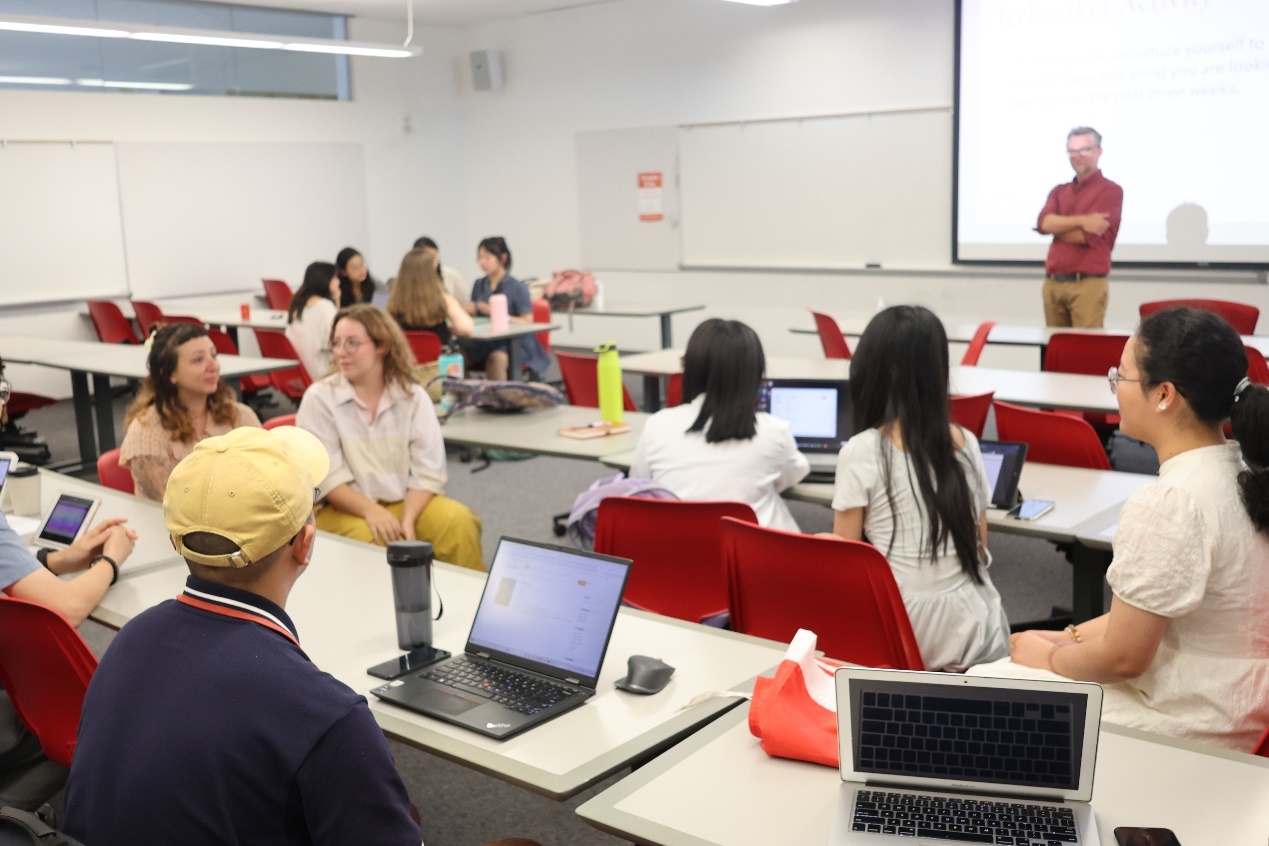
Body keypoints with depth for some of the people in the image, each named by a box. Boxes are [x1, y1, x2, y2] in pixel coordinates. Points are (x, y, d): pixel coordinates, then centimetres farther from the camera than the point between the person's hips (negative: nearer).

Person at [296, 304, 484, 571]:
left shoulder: (412, 396, 4)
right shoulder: (319, 398, -2)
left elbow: (427, 471, -3)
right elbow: (325, 477, -9)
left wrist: (407, 520, -19)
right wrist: (371, 511, -23)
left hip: (407, 502, 2)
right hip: (344, 507, -2)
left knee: (459, 521, -25)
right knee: (375, 538, -34)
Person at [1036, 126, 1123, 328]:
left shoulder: (1111, 191, -1)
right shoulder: (1059, 191, 17)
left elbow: (1088, 235, -12)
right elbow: (1044, 222, -3)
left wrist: (1057, 226, 3)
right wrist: (1081, 221, -15)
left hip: (1088, 284, -5)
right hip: (1052, 283, 6)